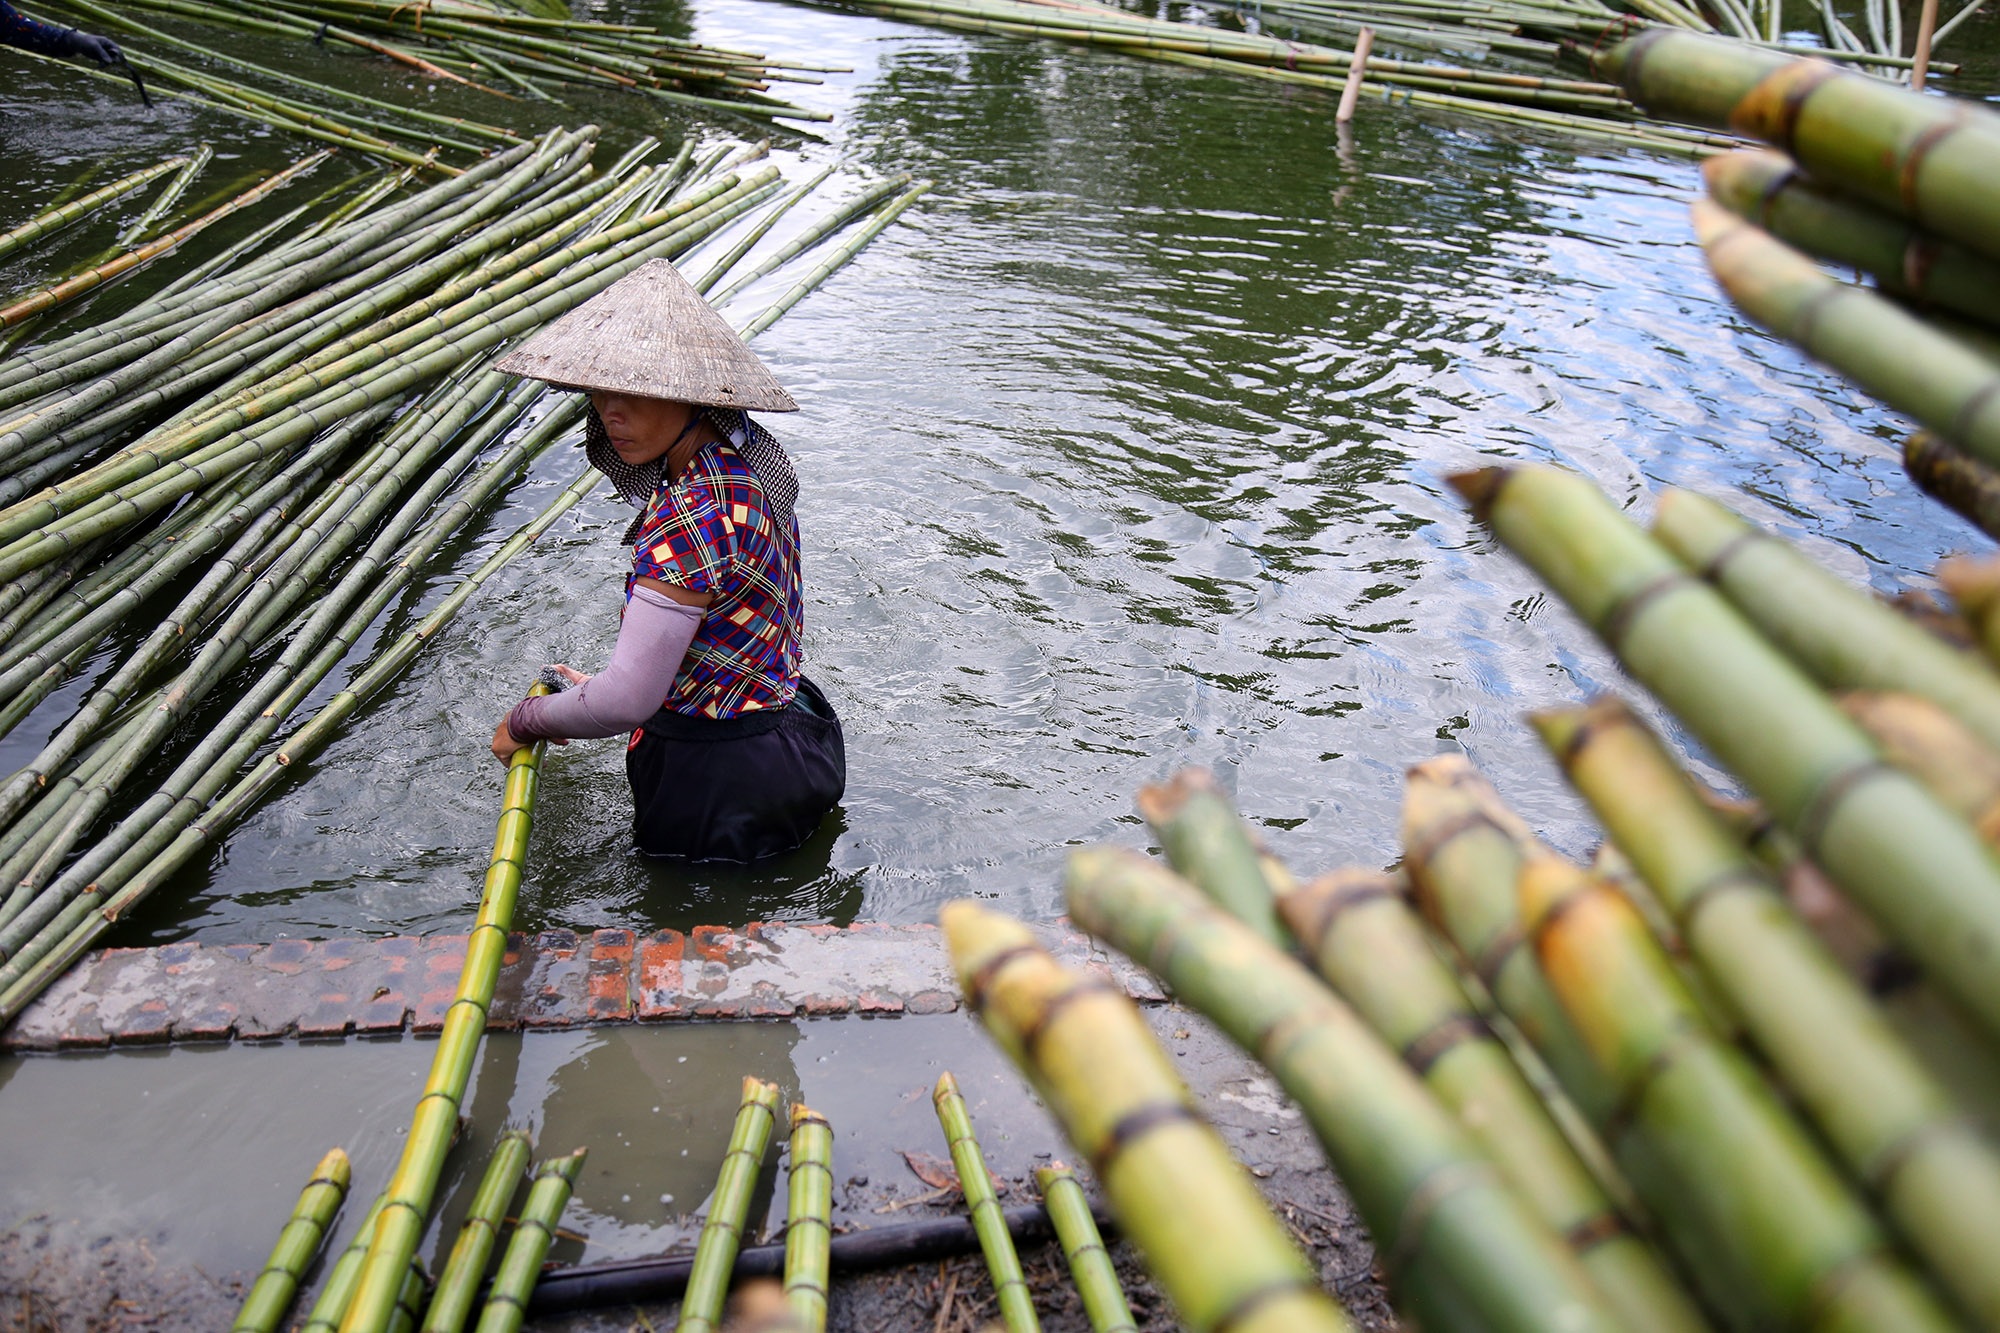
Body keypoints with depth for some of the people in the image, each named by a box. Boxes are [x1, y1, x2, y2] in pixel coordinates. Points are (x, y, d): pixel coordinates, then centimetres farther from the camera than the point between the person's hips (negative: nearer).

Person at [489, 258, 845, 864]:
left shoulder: (690, 515, -31)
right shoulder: (748, 465, 1)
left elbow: (628, 701, -30)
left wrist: (523, 722, -10)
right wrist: (603, 688, 19)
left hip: (721, 784, -9)